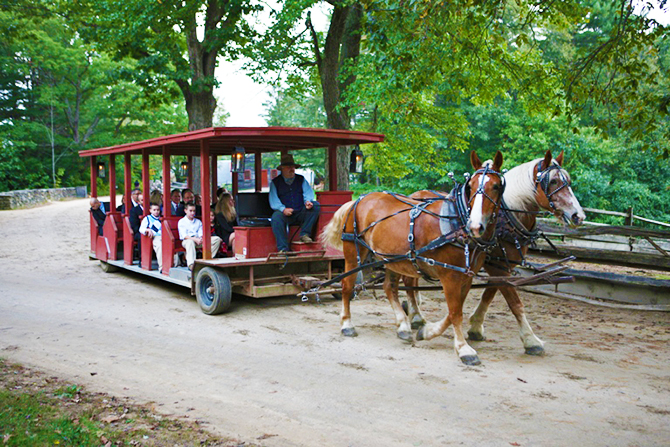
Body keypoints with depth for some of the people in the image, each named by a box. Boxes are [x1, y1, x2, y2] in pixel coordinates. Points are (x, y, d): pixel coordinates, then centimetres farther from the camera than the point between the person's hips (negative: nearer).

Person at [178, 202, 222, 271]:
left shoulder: (198, 221, 23)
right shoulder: (181, 222, 7)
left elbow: (201, 233, 9)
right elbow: (184, 236, -7)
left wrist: (201, 239, -17)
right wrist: (195, 239, -23)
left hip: (199, 241, 5)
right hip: (187, 240, -5)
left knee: (217, 239, -14)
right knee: (190, 242, -44)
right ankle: (191, 265, -56)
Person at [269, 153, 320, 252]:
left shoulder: (301, 179, 16)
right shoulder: (275, 182, 9)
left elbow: (308, 192, 3)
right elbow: (274, 200, -2)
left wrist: (308, 201, -22)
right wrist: (283, 209, -22)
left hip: (301, 214, 2)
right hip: (285, 214, -2)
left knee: (316, 205, -21)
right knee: (276, 217, -34)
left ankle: (304, 234, -19)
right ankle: (283, 249, -35)